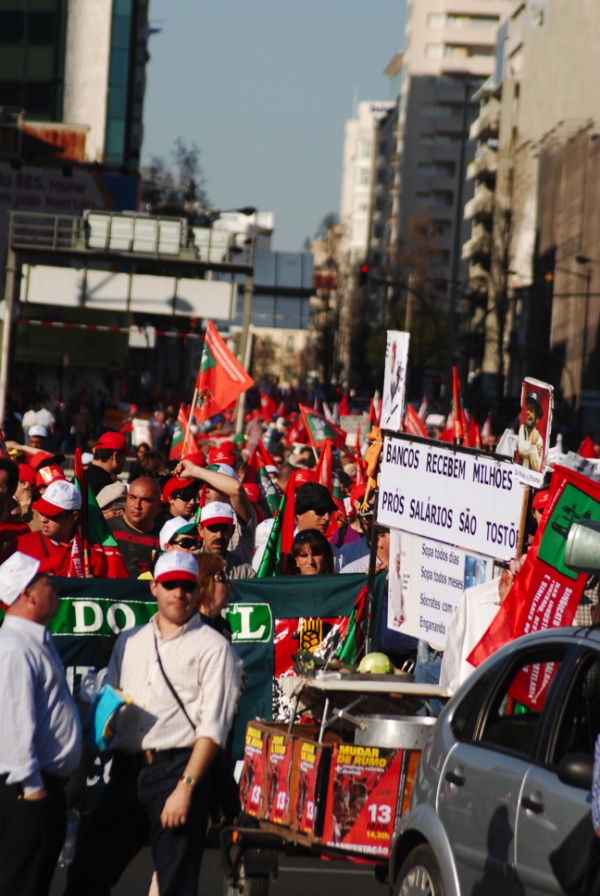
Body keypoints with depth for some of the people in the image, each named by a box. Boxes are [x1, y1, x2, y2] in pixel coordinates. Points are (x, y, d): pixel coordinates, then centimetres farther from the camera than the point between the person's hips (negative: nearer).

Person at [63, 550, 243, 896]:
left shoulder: (213, 647, -2)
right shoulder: (129, 642, 18)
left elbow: (213, 728, -9)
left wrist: (185, 788, -17)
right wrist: (80, 773, 8)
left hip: (177, 769, -6)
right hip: (126, 771, 6)